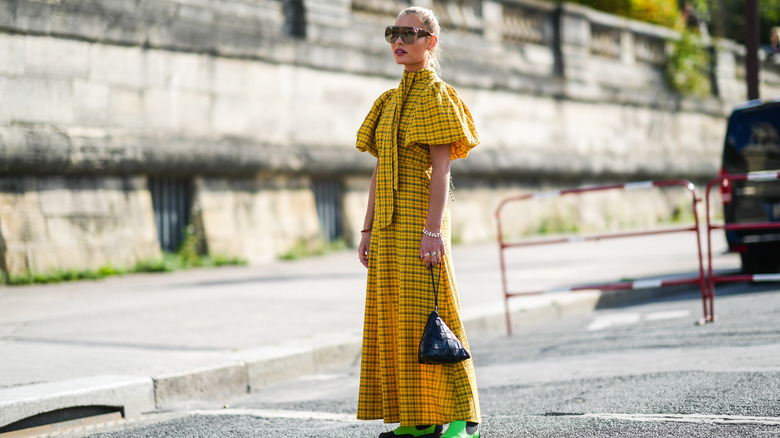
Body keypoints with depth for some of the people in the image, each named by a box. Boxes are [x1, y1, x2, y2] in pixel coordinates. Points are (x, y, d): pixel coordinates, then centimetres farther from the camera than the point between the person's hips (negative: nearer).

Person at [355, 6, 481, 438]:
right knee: (393, 318, 7)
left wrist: (432, 229, -21)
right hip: (389, 224, 8)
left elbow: (441, 169, -14)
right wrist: (368, 230, 14)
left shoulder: (436, 95, -6)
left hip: (419, 216, -8)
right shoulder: (390, 102, 18)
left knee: (428, 314, -9)